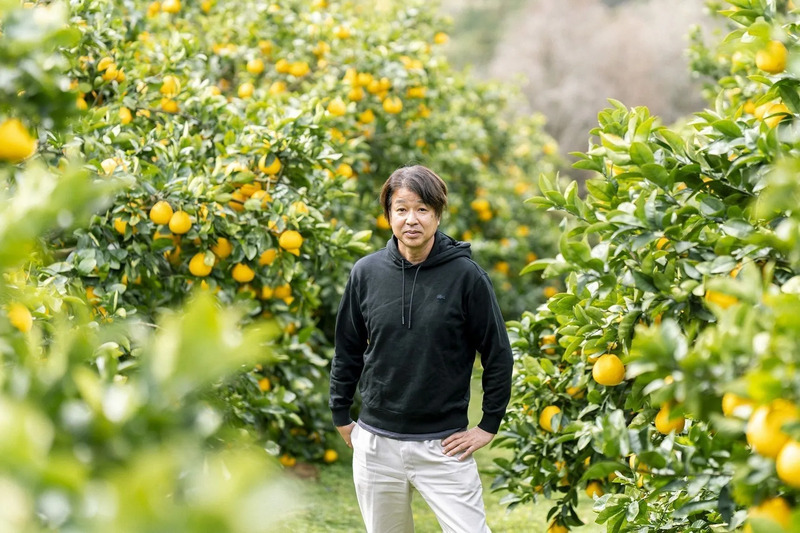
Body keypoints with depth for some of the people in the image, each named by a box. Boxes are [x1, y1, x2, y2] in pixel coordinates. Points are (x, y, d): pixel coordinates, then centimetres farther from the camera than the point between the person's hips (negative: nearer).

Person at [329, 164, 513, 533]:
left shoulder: (465, 275, -7)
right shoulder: (366, 273, 1)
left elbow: (498, 354, 0)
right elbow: (347, 350, 12)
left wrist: (489, 426, 0)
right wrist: (341, 417, 13)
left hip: (443, 446, -3)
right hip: (376, 444, 3)